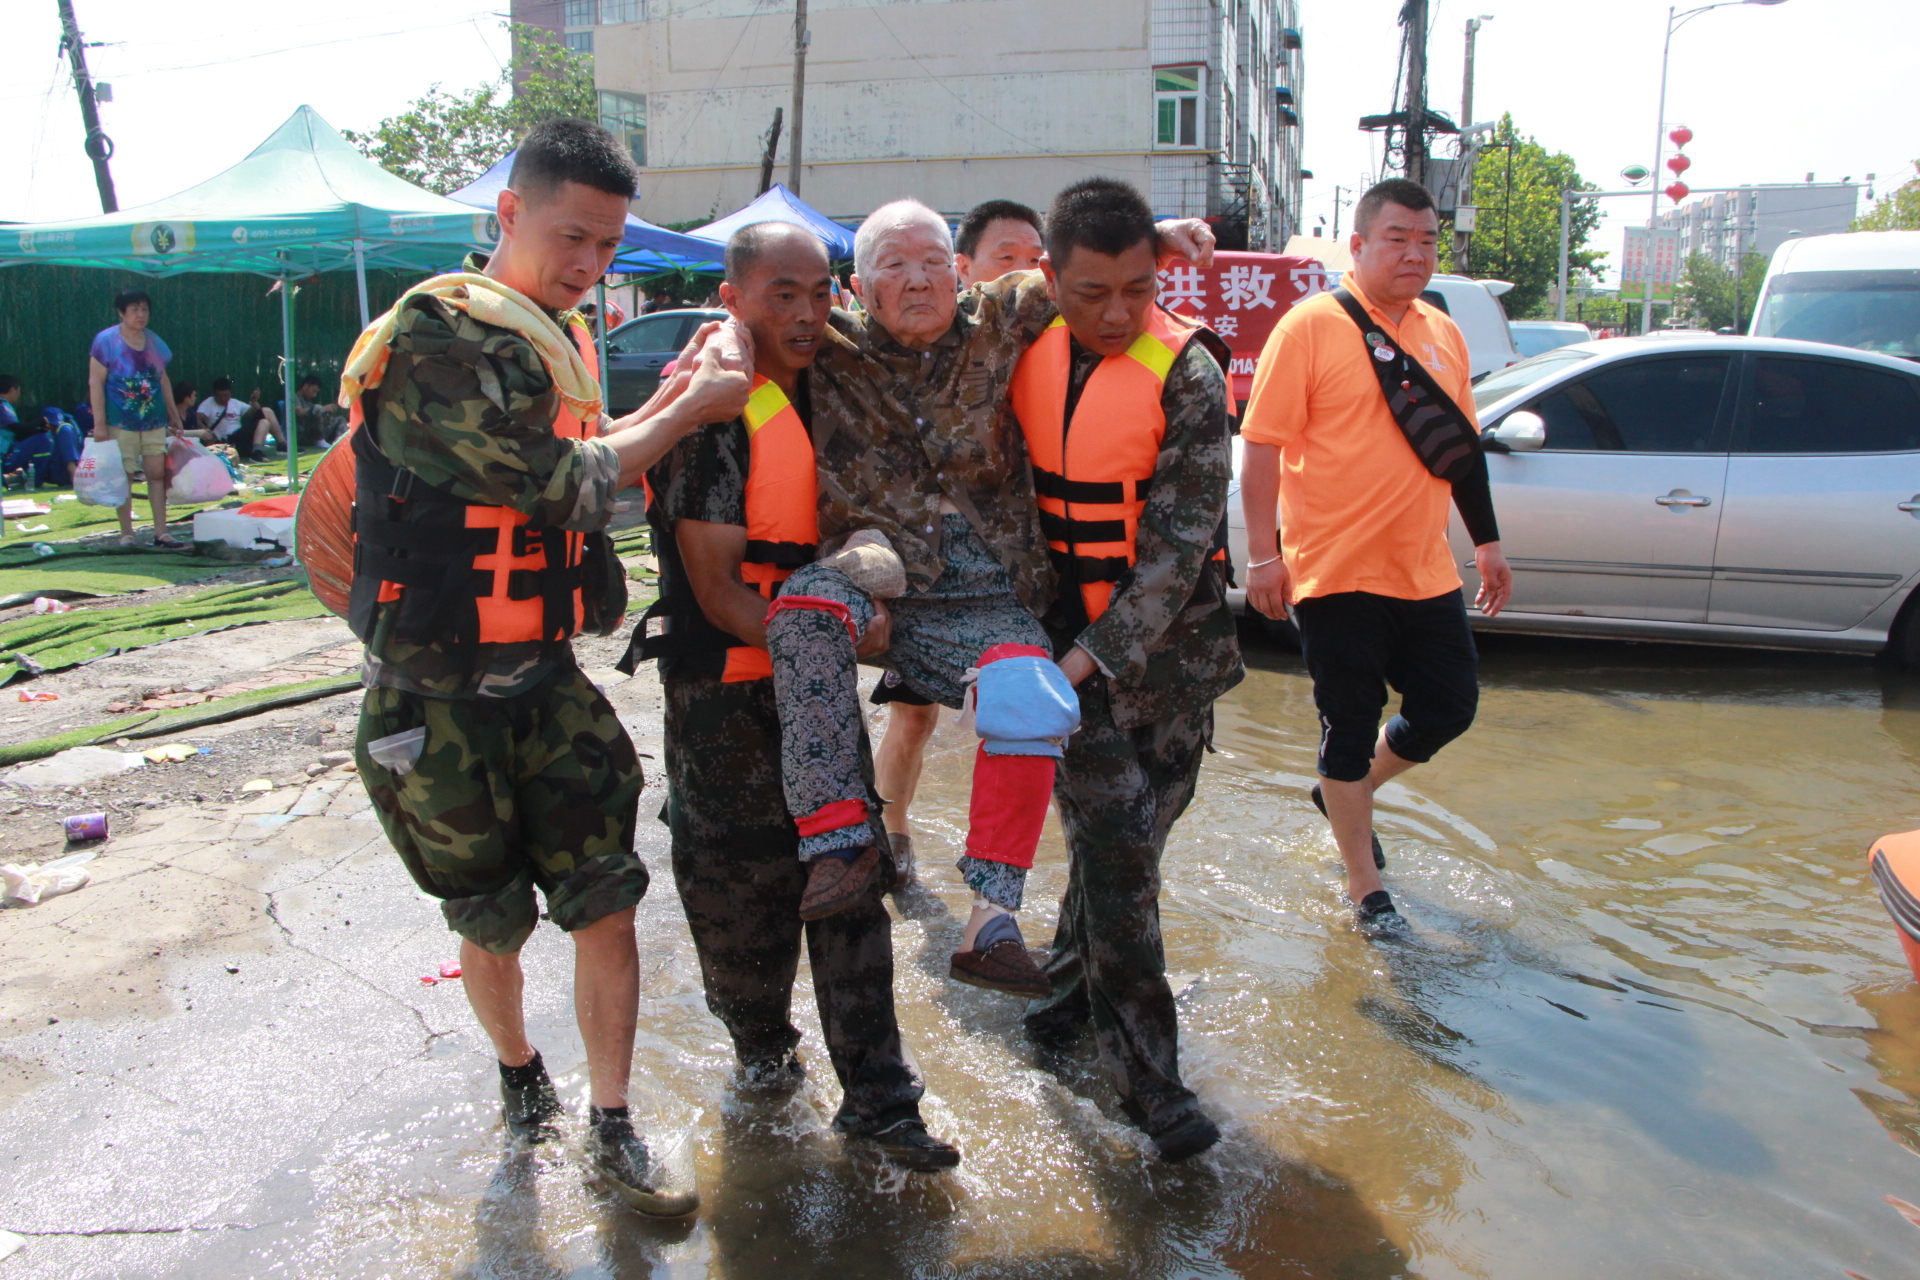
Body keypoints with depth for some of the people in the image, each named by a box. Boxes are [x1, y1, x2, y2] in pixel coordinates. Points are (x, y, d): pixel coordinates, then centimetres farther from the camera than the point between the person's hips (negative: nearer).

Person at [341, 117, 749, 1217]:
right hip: (440, 699, -5)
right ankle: (520, 1072, 41)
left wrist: (676, 390, 2)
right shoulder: (438, 333, -16)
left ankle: (612, 1130, 16)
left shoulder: (559, 339, 10)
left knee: (607, 902, 1)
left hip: (547, 678, 6)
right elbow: (559, 483, -22)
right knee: (491, 918, 13)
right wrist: (688, 410, -12)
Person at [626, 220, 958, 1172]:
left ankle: (876, 1098, 14)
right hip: (726, 690, -6)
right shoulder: (714, 410, -16)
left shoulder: (824, 389, 7)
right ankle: (760, 1043, 36)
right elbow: (717, 588, -18)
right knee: (742, 883, 9)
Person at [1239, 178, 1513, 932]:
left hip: (1426, 573, 6)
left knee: (1450, 709, 12)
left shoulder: (1443, 334, 12)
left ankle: (1347, 795, 37)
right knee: (1351, 727, 4)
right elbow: (1262, 443, -12)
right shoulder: (1311, 326, -8)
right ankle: (1364, 884, 22)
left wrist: (1487, 542, 19)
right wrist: (1263, 554, -17)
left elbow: (1463, 446, 20)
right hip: (1337, 574, -6)